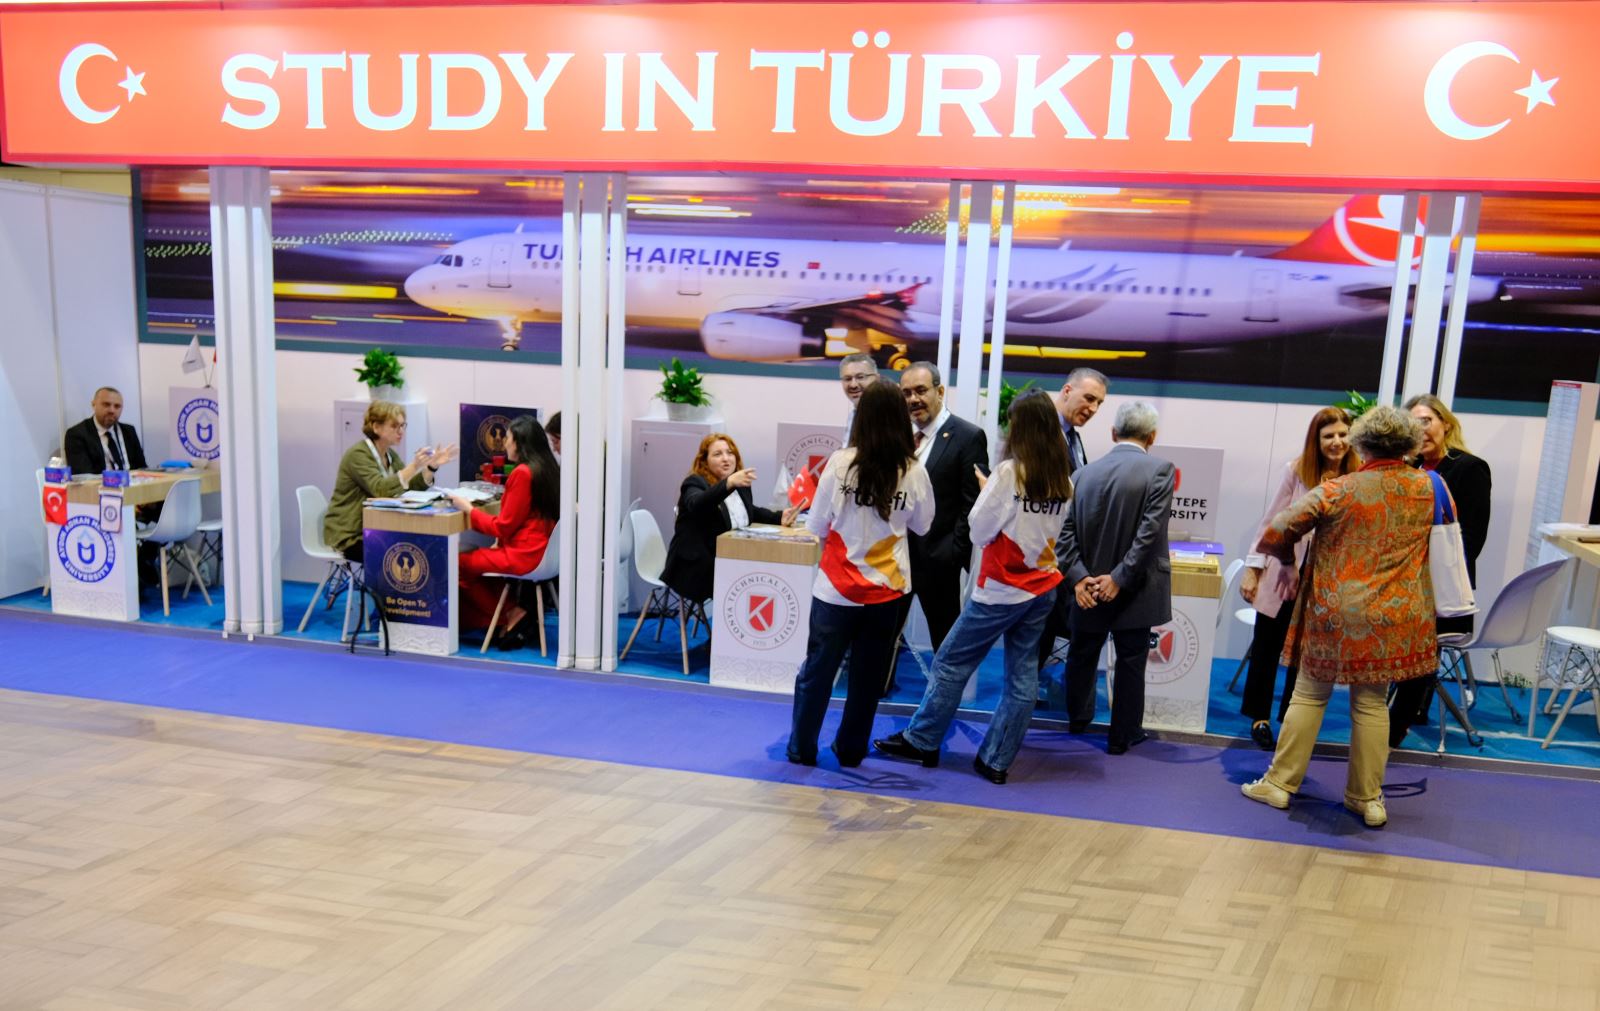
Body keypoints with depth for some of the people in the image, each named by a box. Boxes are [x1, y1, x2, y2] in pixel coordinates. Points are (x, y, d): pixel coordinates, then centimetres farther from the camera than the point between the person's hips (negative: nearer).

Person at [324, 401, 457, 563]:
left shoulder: (390, 454, 10)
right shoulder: (358, 455, -15)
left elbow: (412, 487, 3)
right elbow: (381, 490, -29)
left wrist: (433, 466, -12)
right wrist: (414, 467, -38)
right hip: (350, 536, -8)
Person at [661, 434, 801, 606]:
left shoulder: (740, 485, 11)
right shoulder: (695, 483, -10)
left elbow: (750, 511, 29)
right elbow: (696, 504, -34)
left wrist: (779, 517, 10)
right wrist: (729, 483, -48)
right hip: (697, 568, -7)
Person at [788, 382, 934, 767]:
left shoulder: (840, 463, -14)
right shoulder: (914, 471, -9)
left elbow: (817, 526, -5)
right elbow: (922, 526, 6)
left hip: (837, 587, -1)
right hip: (886, 590, 1)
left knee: (817, 671, 12)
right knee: (868, 676, 15)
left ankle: (802, 749, 21)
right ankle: (851, 750, 24)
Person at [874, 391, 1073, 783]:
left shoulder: (1009, 473, -16)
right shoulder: (1063, 481, 2)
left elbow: (980, 531, -11)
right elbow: (1053, 531, 10)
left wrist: (987, 492, 2)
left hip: (1001, 588, -6)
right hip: (1042, 588, 6)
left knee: (951, 662, 7)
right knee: (1022, 676, 8)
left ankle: (921, 740, 17)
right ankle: (996, 760, 13)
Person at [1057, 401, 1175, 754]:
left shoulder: (1085, 473, 0)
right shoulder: (1160, 470, -12)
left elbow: (1067, 530, -5)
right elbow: (1150, 531, -19)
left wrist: (1079, 577, -10)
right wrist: (1120, 577, -16)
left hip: (1089, 589, 4)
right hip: (1133, 590, -4)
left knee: (1082, 656, 21)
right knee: (1130, 662, 10)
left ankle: (1078, 718, 40)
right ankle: (1123, 735, 20)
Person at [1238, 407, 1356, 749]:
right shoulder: (1297, 470, -5)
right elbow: (1271, 522, -1)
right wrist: (1252, 569, -2)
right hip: (1283, 574, 0)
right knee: (1267, 647, 10)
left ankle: (1291, 719, 27)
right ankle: (1260, 717, 26)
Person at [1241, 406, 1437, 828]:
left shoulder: (1336, 492, -11)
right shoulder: (1429, 489, -1)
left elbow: (1276, 533, -8)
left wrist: (1287, 557, 13)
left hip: (1333, 614, -2)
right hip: (1392, 619, 3)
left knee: (1309, 697, 10)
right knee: (1371, 705, 12)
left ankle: (1279, 783, 16)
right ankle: (1367, 798, 18)